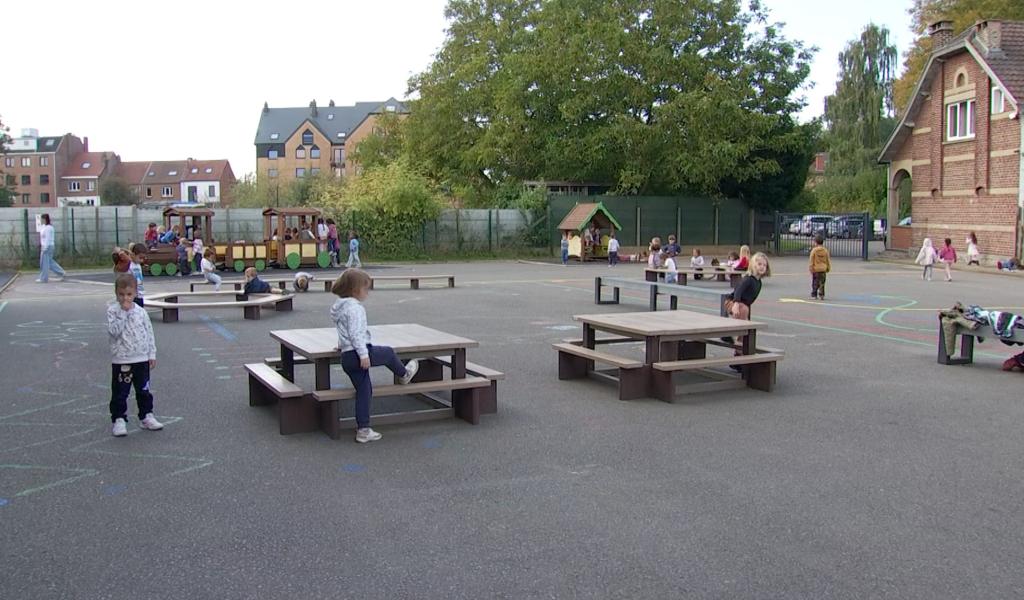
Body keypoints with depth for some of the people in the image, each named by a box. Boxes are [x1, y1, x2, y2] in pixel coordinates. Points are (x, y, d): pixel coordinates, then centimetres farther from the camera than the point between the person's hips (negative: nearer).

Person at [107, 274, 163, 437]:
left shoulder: (141, 312, 2)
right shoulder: (112, 311, -7)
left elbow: (149, 333, 7)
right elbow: (113, 330, -21)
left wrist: (152, 354, 5)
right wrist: (123, 312, -22)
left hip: (141, 359, 3)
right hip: (121, 360, -3)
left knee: (144, 390, 13)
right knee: (120, 392, 4)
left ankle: (146, 416, 25)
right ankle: (119, 420, 13)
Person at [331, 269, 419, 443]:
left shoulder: (339, 307, 17)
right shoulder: (355, 307, -15)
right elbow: (356, 333, -23)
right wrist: (363, 354, -25)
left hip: (346, 358, 9)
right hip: (358, 354, -9)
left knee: (364, 391, 12)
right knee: (388, 352, 17)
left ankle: (363, 430, 13)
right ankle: (404, 374, 44)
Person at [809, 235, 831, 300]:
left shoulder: (814, 250, -10)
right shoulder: (825, 250, 0)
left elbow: (811, 260, -8)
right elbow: (828, 260, 6)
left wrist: (810, 268, -1)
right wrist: (828, 268, 17)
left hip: (815, 269, -2)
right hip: (823, 270, 3)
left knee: (815, 283, 5)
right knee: (822, 283, 9)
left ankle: (814, 295, 7)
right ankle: (821, 295, 9)